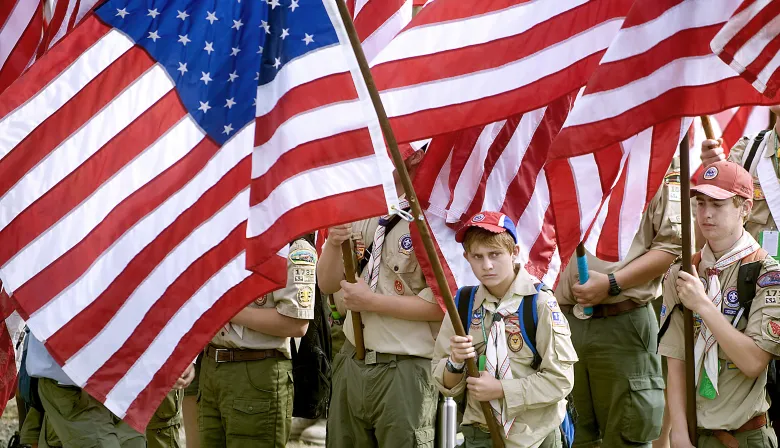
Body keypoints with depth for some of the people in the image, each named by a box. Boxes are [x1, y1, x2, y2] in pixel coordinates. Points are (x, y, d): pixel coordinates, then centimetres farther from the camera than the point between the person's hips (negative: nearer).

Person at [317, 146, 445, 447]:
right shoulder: (366, 221, 11)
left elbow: (439, 306, -18)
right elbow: (328, 285, 14)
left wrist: (371, 301, -15)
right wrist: (334, 244, -6)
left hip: (405, 371, -7)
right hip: (351, 364, 7)